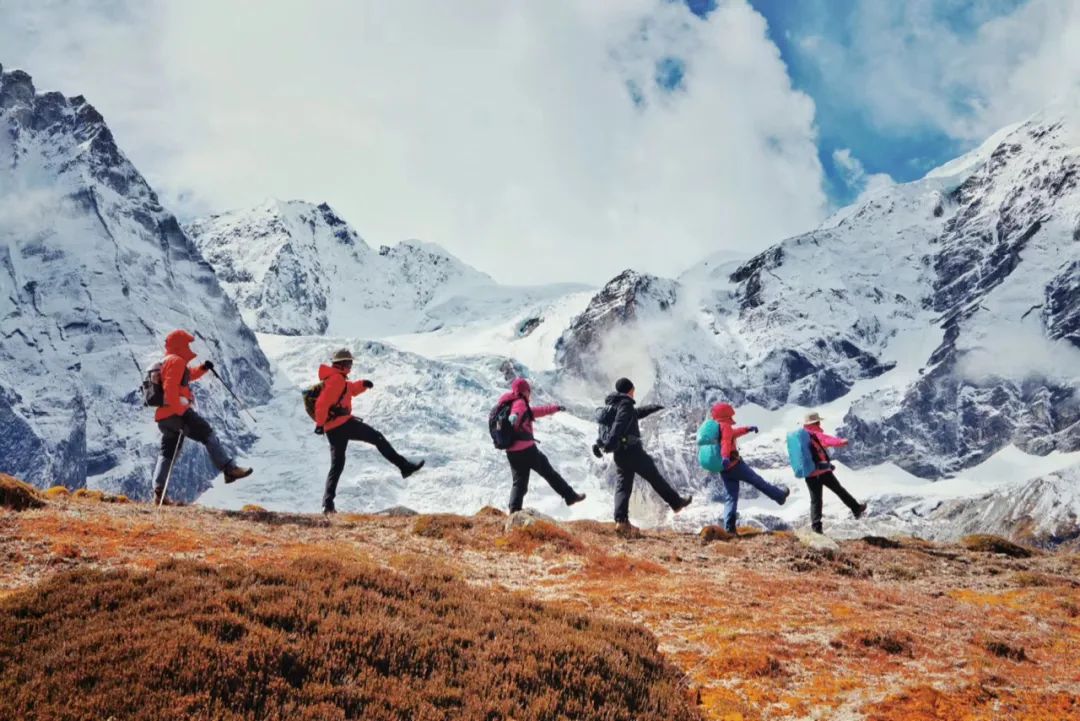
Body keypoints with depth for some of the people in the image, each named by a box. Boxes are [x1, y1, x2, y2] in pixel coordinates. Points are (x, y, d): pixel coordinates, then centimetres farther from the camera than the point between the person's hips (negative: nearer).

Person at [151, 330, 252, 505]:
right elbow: (170, 388, -20)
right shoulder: (176, 361, -7)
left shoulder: (167, 362, 26)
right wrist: (180, 411, -23)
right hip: (177, 413, -10)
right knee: (209, 436, -6)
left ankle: (159, 493, 5)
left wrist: (203, 369, 21)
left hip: (163, 417, 10)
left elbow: (187, 375, 38)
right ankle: (229, 469, -10)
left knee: (168, 453, 10)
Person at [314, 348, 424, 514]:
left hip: (332, 430, 9)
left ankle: (328, 504, 4)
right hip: (343, 424, -9)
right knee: (377, 438, -1)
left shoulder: (335, 379, 19)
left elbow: (349, 389, 33)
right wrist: (320, 423, -16)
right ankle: (404, 466, -6)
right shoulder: (337, 379, -11)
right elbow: (322, 403, -20)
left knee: (337, 465, 11)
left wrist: (362, 385, 14)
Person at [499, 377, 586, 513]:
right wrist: (515, 416, -58)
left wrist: (555, 408, 40)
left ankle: (514, 513, -4)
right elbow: (518, 411, -33)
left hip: (511, 452, 8)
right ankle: (570, 496, 17)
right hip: (526, 449, -8)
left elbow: (534, 412, 33)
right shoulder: (519, 403, -6)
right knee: (549, 473, 7)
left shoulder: (507, 405, 21)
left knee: (519, 482, 8)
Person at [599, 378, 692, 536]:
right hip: (632, 450, -8)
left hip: (619, 452, 8)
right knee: (655, 477, 6)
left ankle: (621, 521, -11)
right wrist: (609, 444, -39)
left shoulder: (613, 404, 19)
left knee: (623, 485, 2)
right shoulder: (625, 404, -10)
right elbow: (619, 424, -26)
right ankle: (677, 502, 20)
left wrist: (654, 408, 45)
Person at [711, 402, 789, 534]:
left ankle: (729, 527, -2)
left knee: (731, 497, 7)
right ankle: (780, 495, 28)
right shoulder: (725, 426, -11)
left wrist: (747, 429, 43)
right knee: (757, 481, 11)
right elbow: (726, 442, -31)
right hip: (734, 464, -8)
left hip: (723, 470, 8)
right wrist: (725, 458, -47)